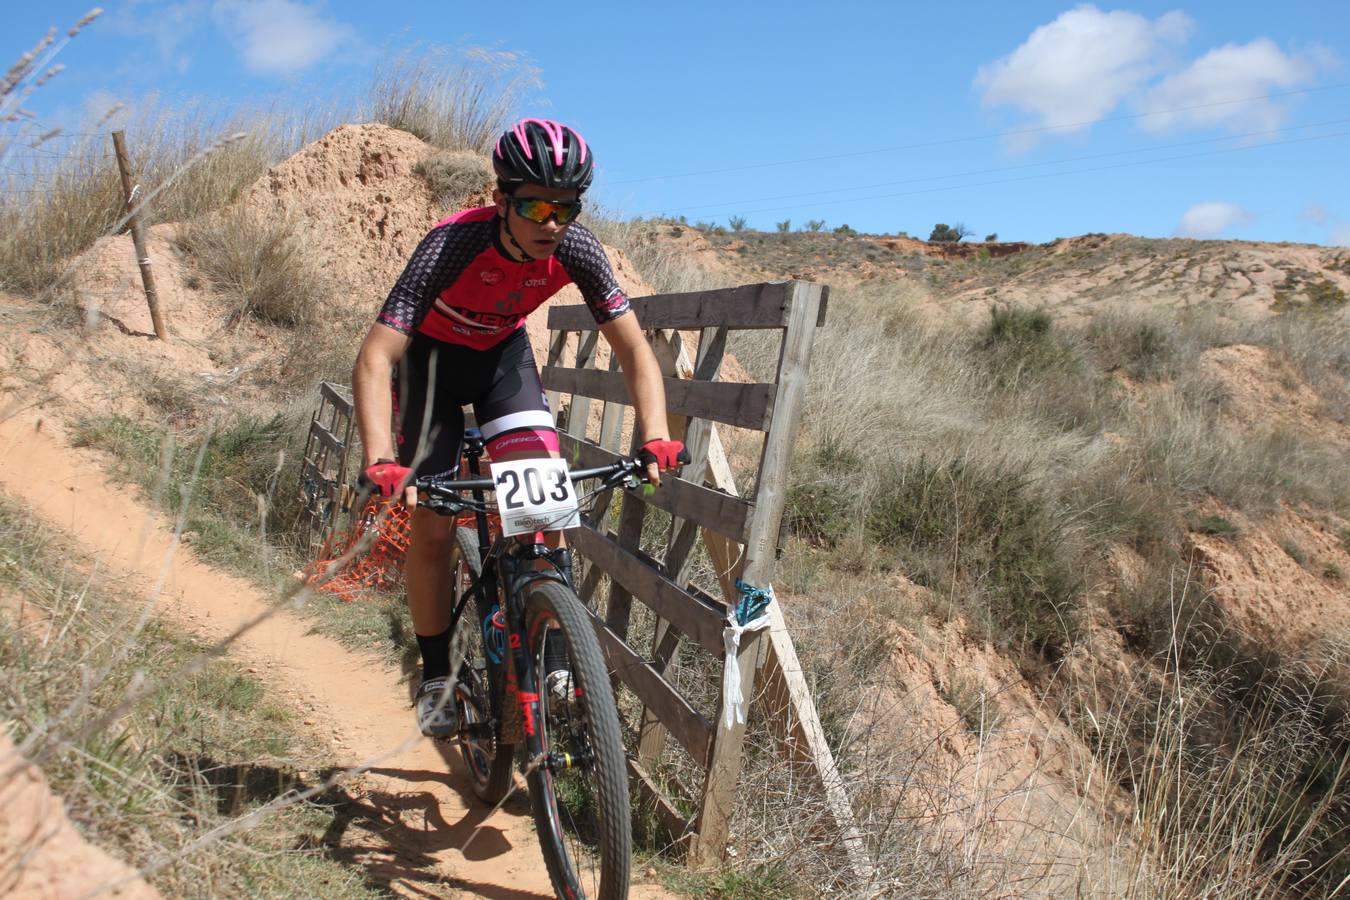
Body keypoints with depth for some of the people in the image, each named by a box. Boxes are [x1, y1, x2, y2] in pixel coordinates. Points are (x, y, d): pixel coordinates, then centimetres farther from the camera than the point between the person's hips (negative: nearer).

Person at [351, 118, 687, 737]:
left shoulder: (575, 248, -26)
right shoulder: (453, 244, -36)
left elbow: (633, 348, -20)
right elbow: (374, 359, -41)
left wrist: (655, 440, -35)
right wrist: (380, 464, -54)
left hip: (503, 353, 3)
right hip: (432, 356, -2)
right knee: (433, 528, -5)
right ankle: (435, 678, 14)